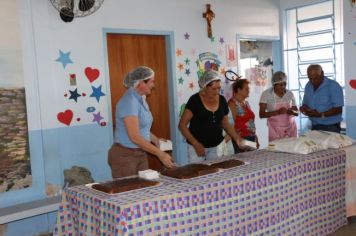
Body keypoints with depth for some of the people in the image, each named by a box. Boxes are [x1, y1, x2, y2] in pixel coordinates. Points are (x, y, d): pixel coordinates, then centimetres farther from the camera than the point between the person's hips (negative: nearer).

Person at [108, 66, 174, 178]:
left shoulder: (141, 100, 8)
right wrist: (160, 154, -21)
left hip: (140, 154, 8)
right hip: (124, 156, -8)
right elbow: (135, 137, -24)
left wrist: (155, 139, 5)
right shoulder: (129, 102, -19)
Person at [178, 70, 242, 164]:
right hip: (198, 147, -4)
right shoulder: (195, 100, -11)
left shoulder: (222, 100, 3)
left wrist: (237, 138, -3)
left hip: (216, 147, 4)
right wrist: (196, 144, -19)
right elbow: (182, 125, -10)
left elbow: (225, 123, 13)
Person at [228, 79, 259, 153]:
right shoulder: (233, 103, -9)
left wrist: (256, 138, 18)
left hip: (252, 138, 8)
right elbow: (232, 123, -13)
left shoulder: (246, 103, 16)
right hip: (241, 139, -8)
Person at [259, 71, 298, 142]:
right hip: (275, 129, -3)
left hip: (291, 127, 3)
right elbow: (261, 114, -8)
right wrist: (277, 112, -21)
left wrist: (292, 112, -12)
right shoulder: (266, 94, -6)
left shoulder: (290, 94, 4)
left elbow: (297, 112, 11)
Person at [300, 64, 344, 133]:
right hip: (314, 126, 5)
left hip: (331, 127, -5)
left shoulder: (333, 86, -12)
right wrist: (304, 108, -10)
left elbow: (338, 109, -16)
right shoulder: (308, 86, 7)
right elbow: (305, 103, 14)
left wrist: (321, 115, -27)